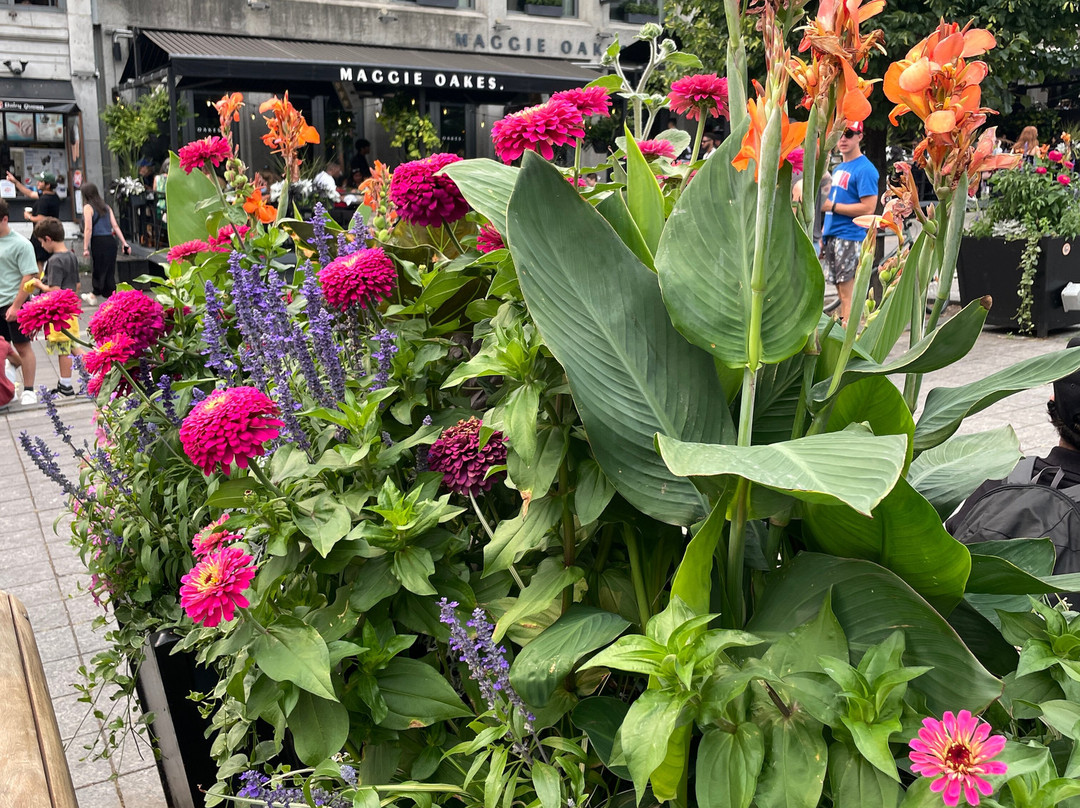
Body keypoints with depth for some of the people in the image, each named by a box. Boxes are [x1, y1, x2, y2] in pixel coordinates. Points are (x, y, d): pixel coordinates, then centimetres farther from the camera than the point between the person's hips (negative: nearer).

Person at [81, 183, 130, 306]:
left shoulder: (88, 207, -3)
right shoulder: (106, 207, 14)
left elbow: (88, 229, -10)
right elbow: (115, 226, 8)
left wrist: (85, 248, -9)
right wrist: (124, 243, 7)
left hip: (98, 242, -6)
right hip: (111, 241, 6)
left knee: (99, 271, 3)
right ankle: (93, 296, 25)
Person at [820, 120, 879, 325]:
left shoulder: (864, 169, -8)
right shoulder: (838, 168, 19)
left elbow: (868, 208, -16)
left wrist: (832, 206, -14)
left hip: (850, 237, -8)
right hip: (832, 237, 8)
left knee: (848, 292, -8)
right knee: (840, 289, 11)